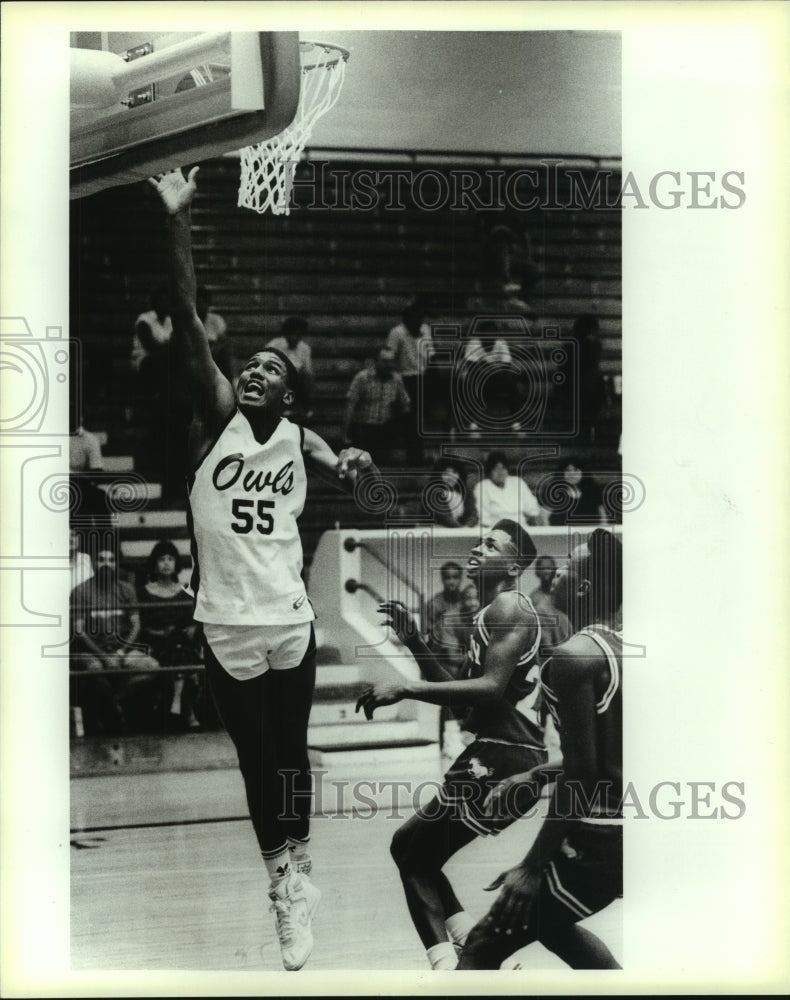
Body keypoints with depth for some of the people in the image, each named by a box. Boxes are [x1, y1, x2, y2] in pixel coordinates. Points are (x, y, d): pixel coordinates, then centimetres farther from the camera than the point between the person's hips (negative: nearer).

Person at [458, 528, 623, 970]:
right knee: (550, 921, 32)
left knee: (483, 947, -1)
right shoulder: (624, 647, 9)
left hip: (597, 841, -9)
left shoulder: (574, 656, -17)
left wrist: (533, 867, -17)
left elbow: (581, 774, -20)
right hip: (623, 833, 9)